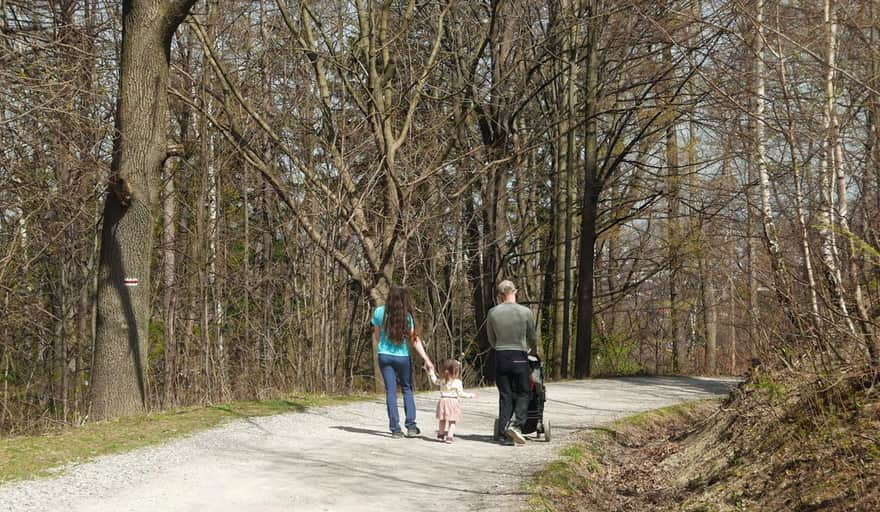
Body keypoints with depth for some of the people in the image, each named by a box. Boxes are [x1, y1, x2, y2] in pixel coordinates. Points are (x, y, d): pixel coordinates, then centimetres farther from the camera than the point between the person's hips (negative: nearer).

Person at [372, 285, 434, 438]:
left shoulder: (379, 312, -4)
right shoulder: (406, 316, -9)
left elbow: (376, 336, 5)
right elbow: (414, 340, -11)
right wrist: (426, 359, -10)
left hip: (384, 355, 1)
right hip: (402, 357, -1)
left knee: (391, 391, 4)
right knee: (407, 389, 13)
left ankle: (395, 428, 0)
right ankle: (411, 426, 5)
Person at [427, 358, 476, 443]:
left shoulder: (442, 380, 1)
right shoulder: (457, 382, -12)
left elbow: (435, 381, 21)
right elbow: (460, 393, -9)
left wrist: (431, 373, 34)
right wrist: (470, 395, 3)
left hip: (443, 401, 4)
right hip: (453, 401, -4)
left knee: (442, 420, 19)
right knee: (452, 421, 3)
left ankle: (441, 434, 32)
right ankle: (449, 436, -3)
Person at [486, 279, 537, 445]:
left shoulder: (493, 313, -1)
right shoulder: (525, 312, -6)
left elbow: (491, 339, 9)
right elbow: (533, 338, 6)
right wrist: (532, 350, 27)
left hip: (500, 357, 2)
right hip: (519, 357, -2)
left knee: (505, 395, 9)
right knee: (523, 394, 7)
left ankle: (505, 426, 5)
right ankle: (516, 424, -12)